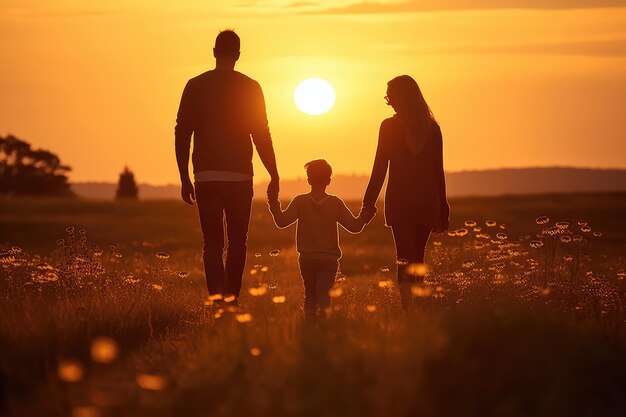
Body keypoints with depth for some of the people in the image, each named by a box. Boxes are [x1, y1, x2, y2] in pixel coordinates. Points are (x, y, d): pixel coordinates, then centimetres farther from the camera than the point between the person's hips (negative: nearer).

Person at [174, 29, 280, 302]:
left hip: (206, 177, 1)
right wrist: (274, 176, 6)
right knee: (237, 242, 12)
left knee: (212, 243, 1)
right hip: (239, 177, 0)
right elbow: (261, 135, -1)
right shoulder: (250, 88, -1)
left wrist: (184, 178, 6)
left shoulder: (195, 86, 2)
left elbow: (182, 134, 1)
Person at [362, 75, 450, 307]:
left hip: (399, 200, -3)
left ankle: (407, 304, -17)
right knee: (418, 255, 16)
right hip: (427, 200, 3)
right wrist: (442, 209, 11)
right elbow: (438, 171, 6)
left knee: (405, 256, -4)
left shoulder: (389, 127, -5)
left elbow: (380, 168, -6)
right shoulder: (432, 128, 4)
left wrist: (369, 201, -1)